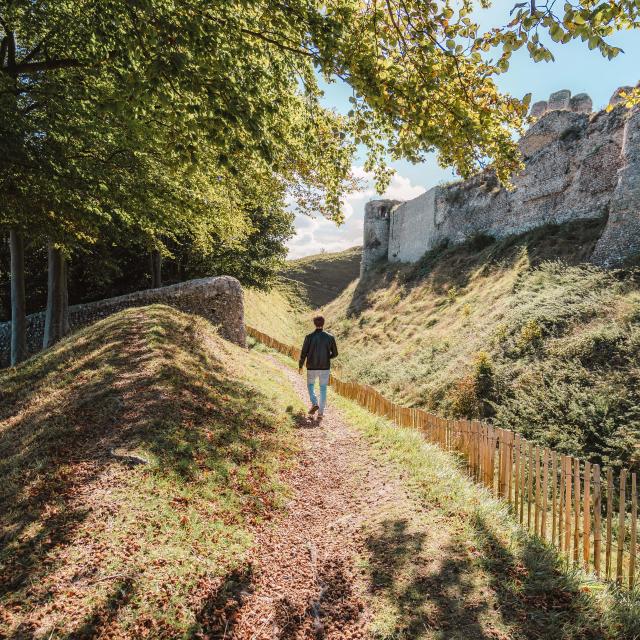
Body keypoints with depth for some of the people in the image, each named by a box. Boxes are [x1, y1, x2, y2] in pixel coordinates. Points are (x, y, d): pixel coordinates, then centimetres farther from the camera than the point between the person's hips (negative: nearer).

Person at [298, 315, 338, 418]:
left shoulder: (309, 337, -11)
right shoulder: (330, 337, -6)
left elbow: (303, 353, -8)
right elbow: (335, 353, 1)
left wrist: (300, 366, 7)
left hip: (312, 368, -1)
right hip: (325, 368, 1)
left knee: (310, 385, 21)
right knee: (323, 389, 14)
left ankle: (314, 403, 0)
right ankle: (321, 412, 13)